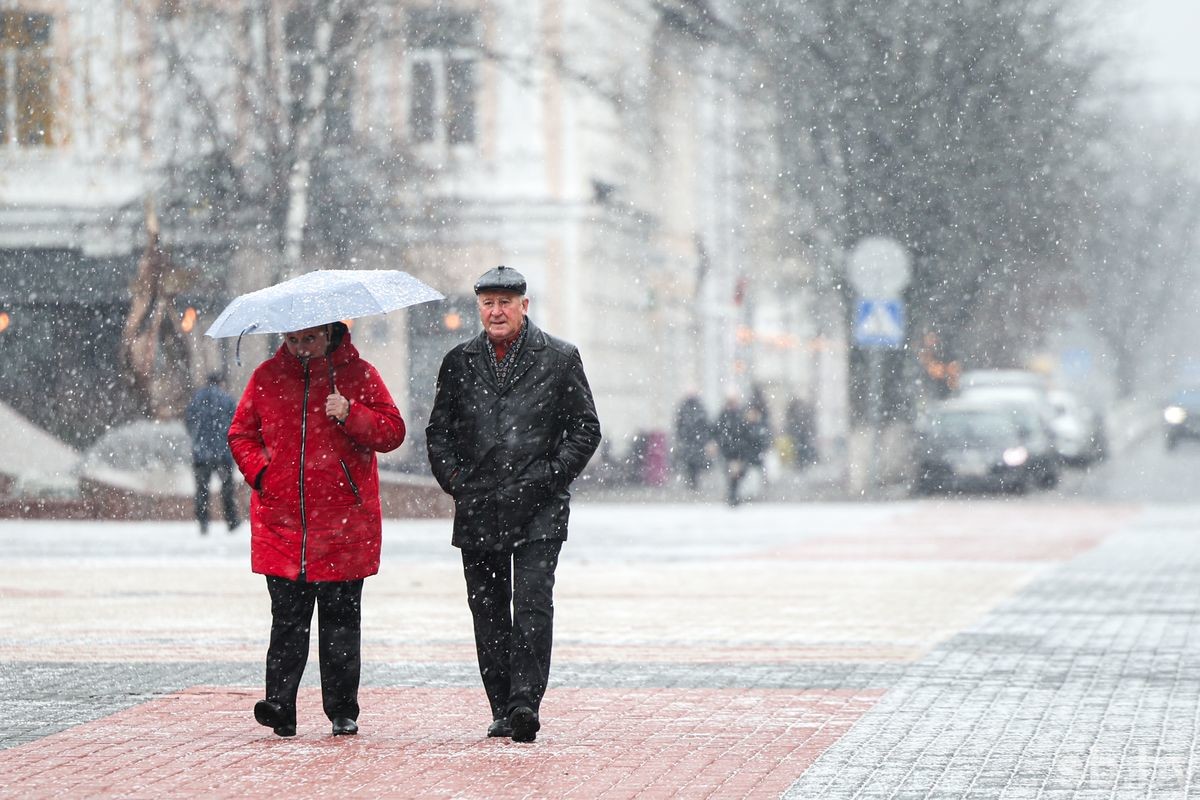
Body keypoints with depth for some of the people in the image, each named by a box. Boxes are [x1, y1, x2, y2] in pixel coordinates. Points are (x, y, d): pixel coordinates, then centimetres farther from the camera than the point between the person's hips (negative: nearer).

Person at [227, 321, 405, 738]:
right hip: (281, 526, 1)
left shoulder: (357, 374, 4)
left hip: (344, 527, -1)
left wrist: (351, 416, -15)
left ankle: (342, 712, 11)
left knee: (341, 620, 4)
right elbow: (241, 433, 17)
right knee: (288, 618, -4)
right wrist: (260, 472, 0)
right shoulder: (267, 376, 9)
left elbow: (392, 432, 2)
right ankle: (280, 707, -7)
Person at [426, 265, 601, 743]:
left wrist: (550, 476, -6)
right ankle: (503, 709, 11)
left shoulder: (559, 359, 4)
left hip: (538, 509, -3)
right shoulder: (459, 363, 12)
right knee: (488, 610, 5)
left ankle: (526, 701, -16)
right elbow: (438, 431, 17)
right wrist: (454, 479, 2)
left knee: (533, 604, -14)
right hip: (478, 509, 3)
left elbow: (586, 429, 5)